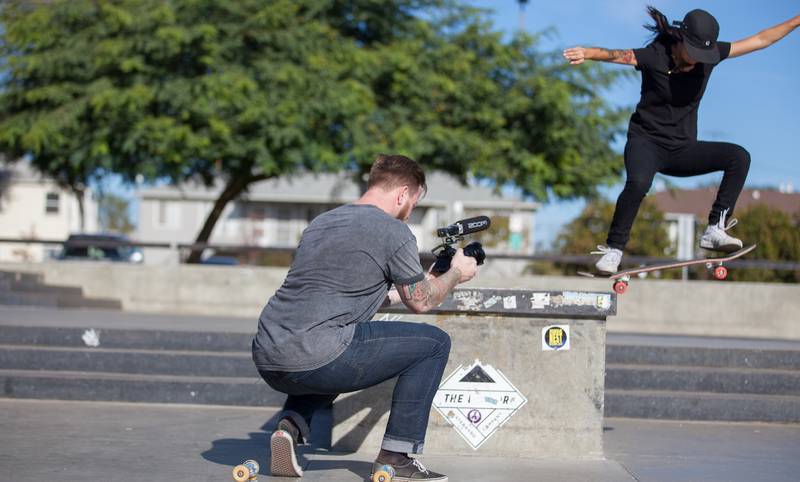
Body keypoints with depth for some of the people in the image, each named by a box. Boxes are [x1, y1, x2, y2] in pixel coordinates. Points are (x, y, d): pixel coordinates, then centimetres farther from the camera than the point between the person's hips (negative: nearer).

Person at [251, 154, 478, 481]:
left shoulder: (321, 222, 23)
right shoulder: (393, 231, -1)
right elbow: (420, 302, 11)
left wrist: (396, 293, 43)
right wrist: (456, 273, 29)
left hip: (266, 362, 8)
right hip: (315, 361, -8)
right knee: (434, 343, 6)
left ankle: (291, 426, 13)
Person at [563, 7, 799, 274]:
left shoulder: (710, 53, -1)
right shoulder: (655, 56, -14)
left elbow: (759, 40, 7)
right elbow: (616, 55, -30)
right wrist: (587, 53, -50)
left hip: (683, 149, 5)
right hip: (647, 142, -5)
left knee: (739, 157, -14)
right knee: (638, 183, -36)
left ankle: (715, 229, -16)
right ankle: (614, 249, -19)